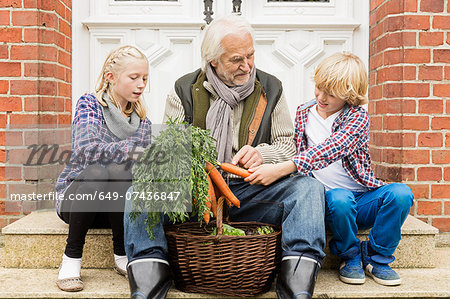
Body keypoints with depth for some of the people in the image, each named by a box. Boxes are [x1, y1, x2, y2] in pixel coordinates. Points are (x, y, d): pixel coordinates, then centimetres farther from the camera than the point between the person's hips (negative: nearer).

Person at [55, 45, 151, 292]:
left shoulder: (142, 123, 7)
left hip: (115, 209, 3)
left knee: (118, 170, -30)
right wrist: (136, 150, -37)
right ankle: (71, 257, -17)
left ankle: (123, 255, -13)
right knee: (97, 172, -35)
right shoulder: (90, 104, -6)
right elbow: (86, 149, -26)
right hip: (75, 197, -2)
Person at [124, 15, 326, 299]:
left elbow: (288, 144, 10)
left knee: (309, 187, -25)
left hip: (249, 190, 1)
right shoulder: (185, 90, 5)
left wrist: (263, 153, -15)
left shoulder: (270, 89, 8)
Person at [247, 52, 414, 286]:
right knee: (339, 198, -35)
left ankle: (376, 256, -4)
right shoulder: (303, 114, 6)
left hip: (363, 200, 0)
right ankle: (350, 256, -5)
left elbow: (331, 148, -27)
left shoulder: (357, 117, -8)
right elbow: (294, 151, 18)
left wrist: (281, 169, -39)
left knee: (400, 193, -28)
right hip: (327, 196, 0)